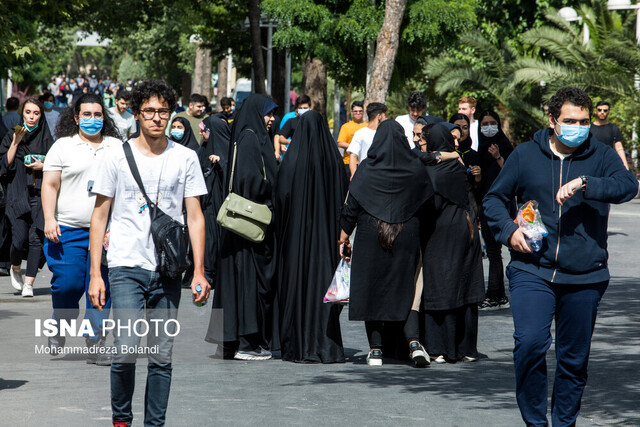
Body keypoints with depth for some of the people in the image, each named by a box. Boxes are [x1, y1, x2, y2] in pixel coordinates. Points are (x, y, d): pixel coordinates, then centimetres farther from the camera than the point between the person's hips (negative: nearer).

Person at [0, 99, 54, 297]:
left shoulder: (46, 139, 10)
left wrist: (43, 166, -7)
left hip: (40, 193, 1)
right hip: (18, 193, -1)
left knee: (36, 239, -9)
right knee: (20, 237, -11)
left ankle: (29, 283, -5)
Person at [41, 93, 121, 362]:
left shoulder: (117, 147, 13)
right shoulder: (62, 146, 6)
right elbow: (50, 185, 2)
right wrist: (49, 219, -9)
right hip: (68, 230, -2)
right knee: (67, 284, -7)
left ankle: (95, 347, 5)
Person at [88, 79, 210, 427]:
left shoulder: (185, 158, 6)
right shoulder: (117, 157, 3)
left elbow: (195, 217, 8)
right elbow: (99, 216, 7)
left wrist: (199, 271, -1)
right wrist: (95, 274, 1)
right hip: (126, 267, -2)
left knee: (162, 357, 3)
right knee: (126, 350, -13)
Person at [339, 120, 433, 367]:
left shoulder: (367, 169, -5)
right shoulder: (415, 168, -2)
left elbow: (352, 206, -4)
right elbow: (427, 203, 4)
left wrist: (344, 235, 4)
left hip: (371, 236, -1)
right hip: (406, 239, 2)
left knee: (371, 290, 6)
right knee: (404, 289, 9)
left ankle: (375, 350, 3)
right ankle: (414, 342, -10)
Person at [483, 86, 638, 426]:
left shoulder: (600, 157, 4)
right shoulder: (525, 155, 6)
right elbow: (494, 199, 14)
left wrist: (584, 183, -28)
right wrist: (509, 230, -4)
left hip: (585, 277, 1)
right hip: (532, 271, -1)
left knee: (574, 357, 8)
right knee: (530, 344, -18)